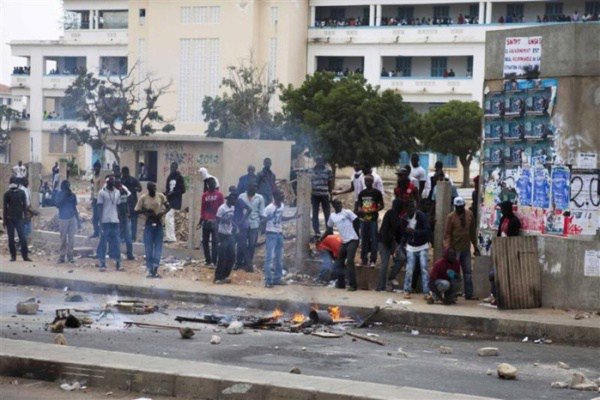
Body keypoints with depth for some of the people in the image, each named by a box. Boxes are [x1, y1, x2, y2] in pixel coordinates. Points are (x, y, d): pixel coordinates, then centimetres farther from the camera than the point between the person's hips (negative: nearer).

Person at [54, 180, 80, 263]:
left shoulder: (72, 195, 8)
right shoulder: (60, 195, 0)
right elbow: (57, 205, -13)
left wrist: (78, 220, 12)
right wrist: (63, 196, -17)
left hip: (72, 218, 2)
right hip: (63, 219, -2)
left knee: (71, 238, 0)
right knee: (63, 238, 1)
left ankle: (70, 256, 6)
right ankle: (62, 256, 7)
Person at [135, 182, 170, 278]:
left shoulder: (161, 196, 1)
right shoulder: (143, 198, -4)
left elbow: (168, 207, 8)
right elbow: (137, 210, -1)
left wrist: (162, 213, -10)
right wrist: (146, 211, -17)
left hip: (159, 223, 2)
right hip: (148, 224, -1)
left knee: (158, 247, 0)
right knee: (148, 248, -1)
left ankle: (155, 268, 2)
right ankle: (150, 269, 4)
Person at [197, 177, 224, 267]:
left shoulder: (219, 195, 0)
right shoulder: (204, 195, 10)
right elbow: (202, 209, 14)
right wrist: (200, 221, 11)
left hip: (215, 222, -4)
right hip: (206, 222, 4)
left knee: (215, 242, -6)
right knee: (205, 242, 6)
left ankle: (215, 261, -5)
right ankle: (208, 260, 15)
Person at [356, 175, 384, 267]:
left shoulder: (377, 193, -3)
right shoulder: (362, 193, 10)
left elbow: (381, 206, -1)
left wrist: (374, 211, -18)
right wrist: (358, 211, -5)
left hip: (373, 219, -4)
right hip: (364, 219, 4)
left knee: (373, 240, -4)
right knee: (364, 239, 8)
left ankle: (373, 260, -1)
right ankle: (364, 258, 16)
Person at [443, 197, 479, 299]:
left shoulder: (469, 215, 5)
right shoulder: (451, 217, -7)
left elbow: (472, 231, 12)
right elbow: (447, 233, -9)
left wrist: (475, 247, 13)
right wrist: (447, 248, -19)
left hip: (466, 248, 5)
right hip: (454, 249, -5)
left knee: (468, 272, 7)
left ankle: (469, 294, 12)